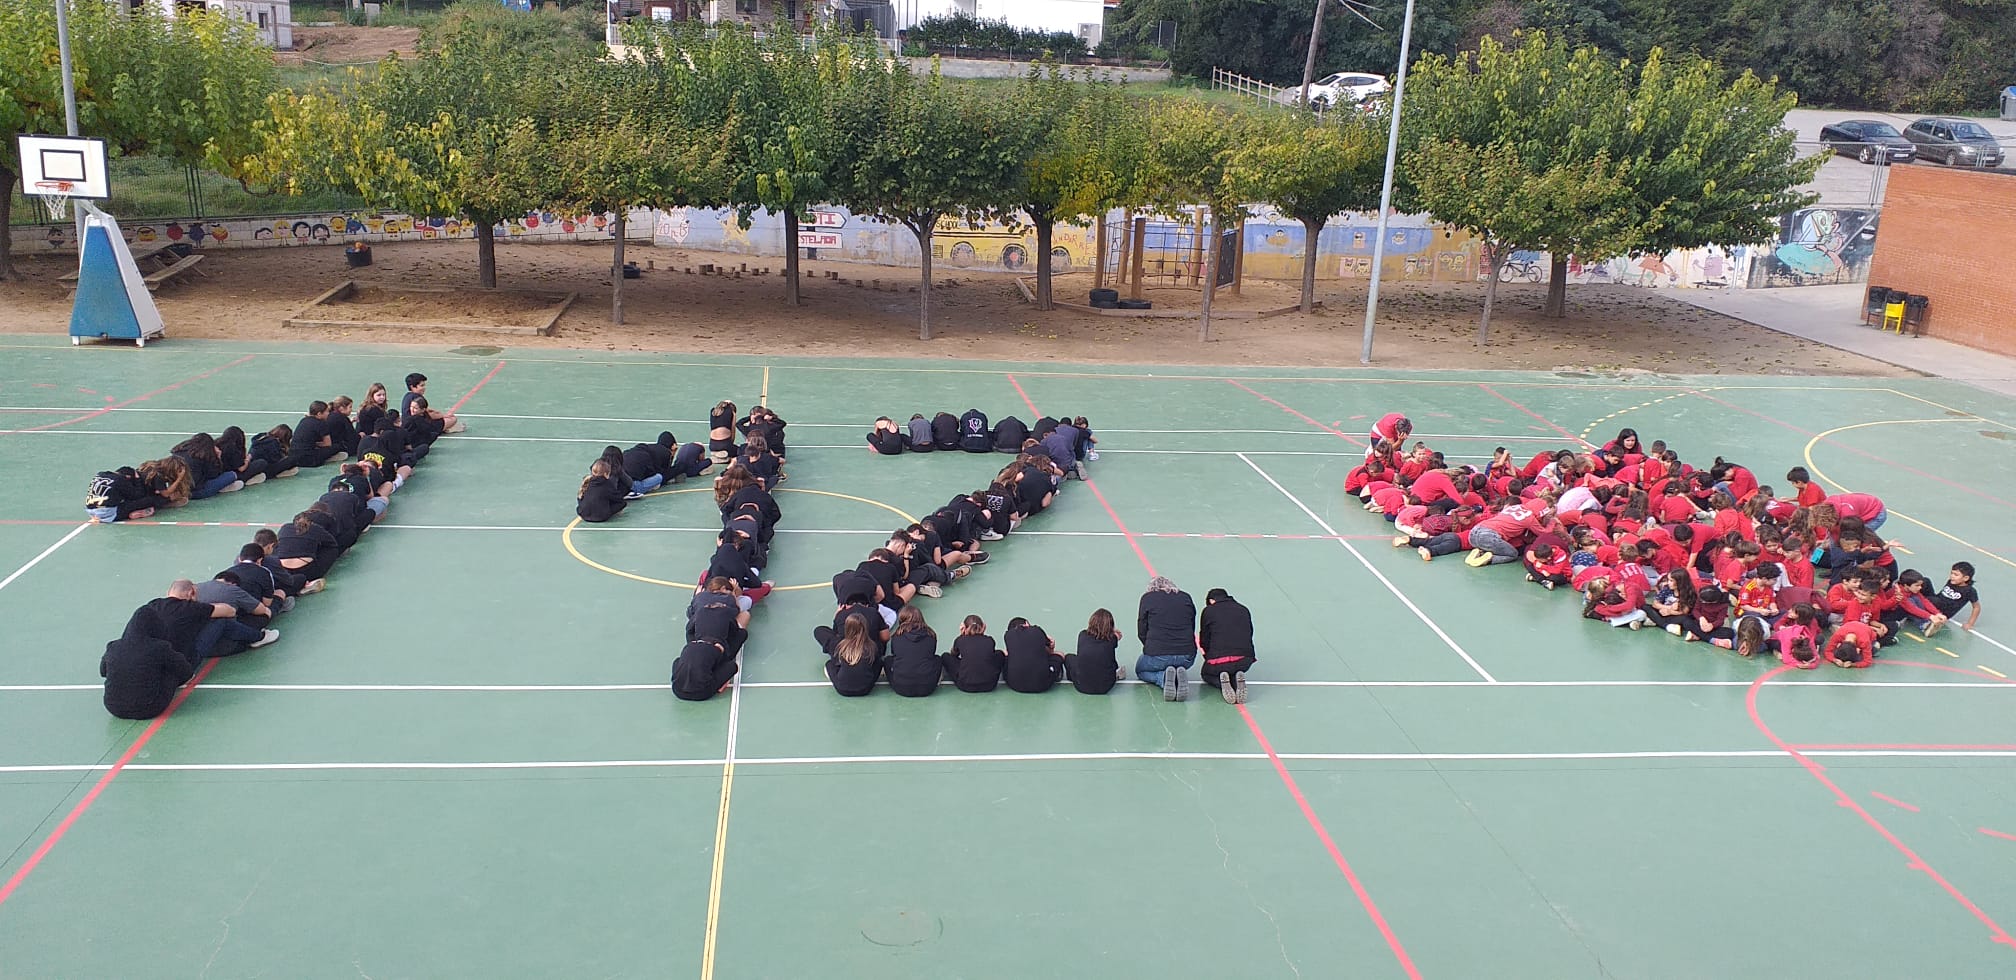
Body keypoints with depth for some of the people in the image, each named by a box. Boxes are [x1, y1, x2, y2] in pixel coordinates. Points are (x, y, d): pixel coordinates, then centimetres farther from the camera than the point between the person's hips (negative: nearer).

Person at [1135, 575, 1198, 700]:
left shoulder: (1147, 598, 4)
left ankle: (1164, 677, -5)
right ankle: (1180, 675, -2)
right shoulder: (1186, 597, 13)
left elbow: (1141, 631, 5)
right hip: (1187, 658, 3)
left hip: (1158, 655, -3)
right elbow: (1192, 628, 16)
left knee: (1140, 670, 28)